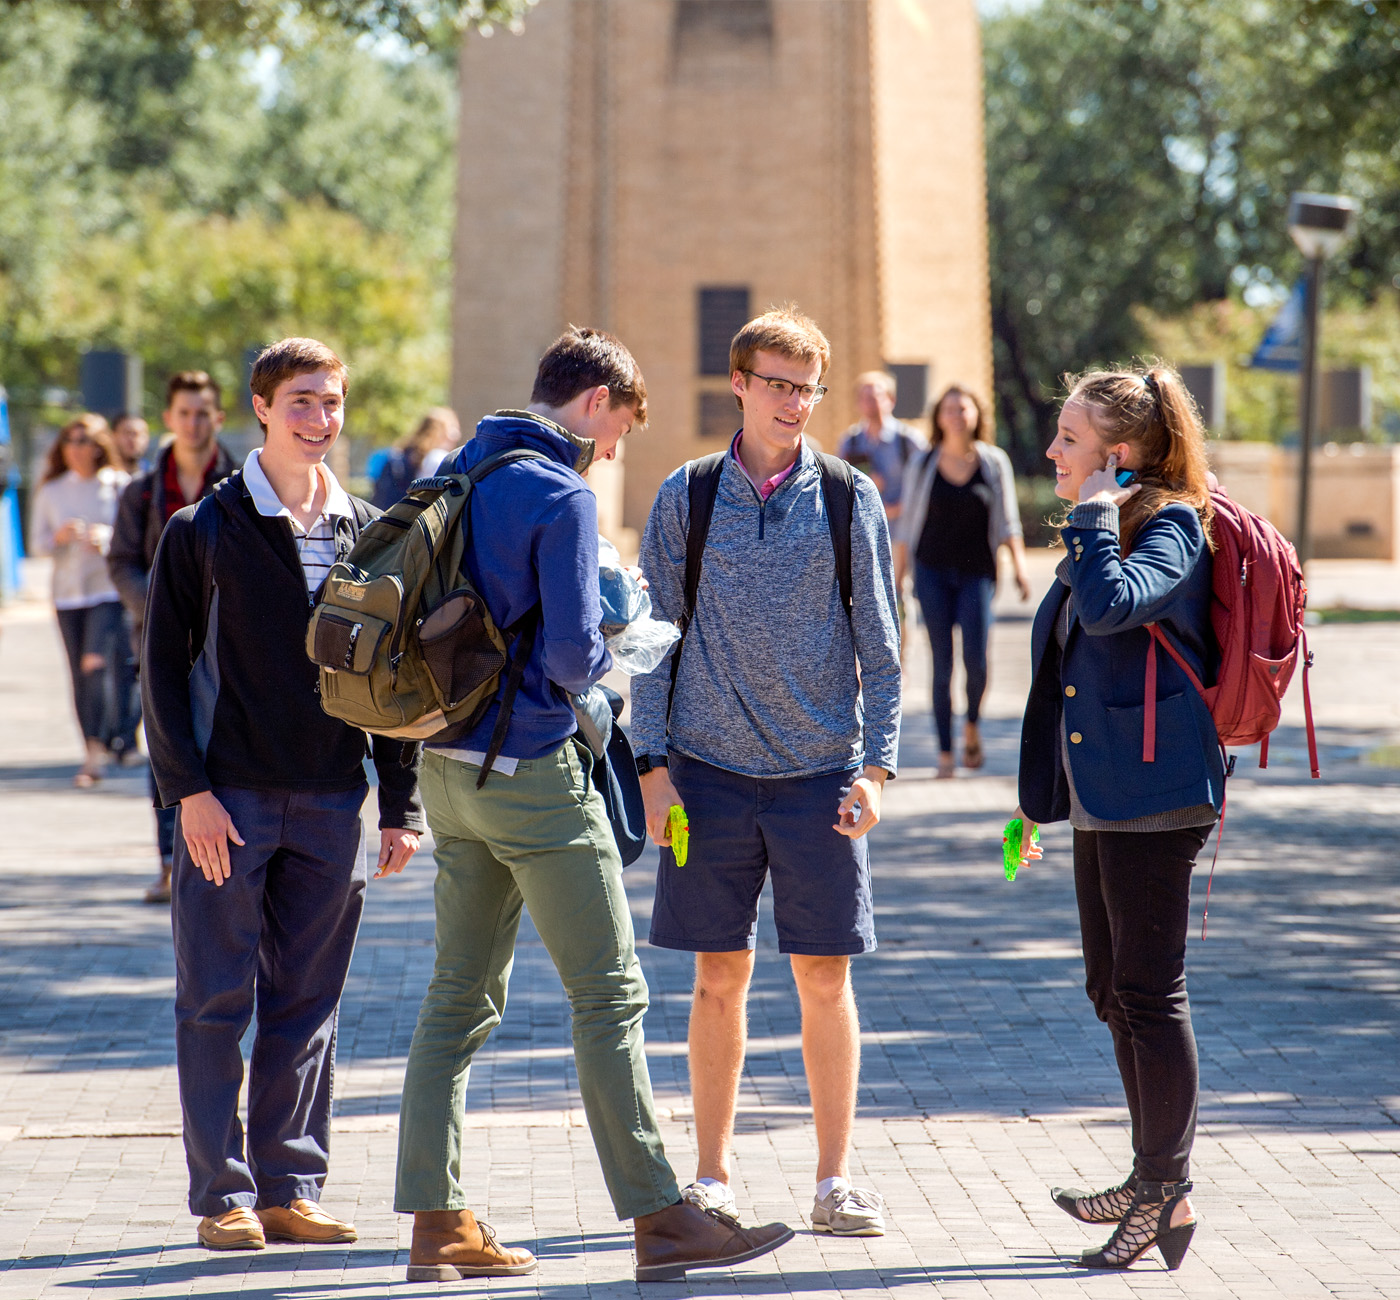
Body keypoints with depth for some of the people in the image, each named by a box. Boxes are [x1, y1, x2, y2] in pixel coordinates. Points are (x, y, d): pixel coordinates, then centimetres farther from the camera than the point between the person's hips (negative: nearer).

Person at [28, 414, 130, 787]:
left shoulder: (119, 487, -1)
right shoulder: (51, 491, 8)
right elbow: (36, 543, 10)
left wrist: (108, 538, -17)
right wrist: (59, 537, -10)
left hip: (108, 589, -4)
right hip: (67, 592, 4)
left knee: (96, 664, -19)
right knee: (80, 677, 5)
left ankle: (95, 751, -19)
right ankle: (95, 749, 15)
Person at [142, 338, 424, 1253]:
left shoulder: (369, 534, 10)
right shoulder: (204, 531, -1)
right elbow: (164, 665, -2)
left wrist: (403, 804, 7)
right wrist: (189, 789, -11)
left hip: (330, 800, 3)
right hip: (229, 799, -3)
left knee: (308, 1003, 7)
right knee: (217, 1001, -1)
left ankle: (290, 1188, 14)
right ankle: (225, 1195, 5)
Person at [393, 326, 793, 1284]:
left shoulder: (459, 476, 11)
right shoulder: (561, 496, -14)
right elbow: (571, 648, -21)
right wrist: (600, 664, 0)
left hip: (450, 766, 8)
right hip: (533, 768, -8)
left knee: (461, 996, 11)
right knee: (610, 995, -3)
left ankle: (438, 1222, 11)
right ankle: (660, 1222, -1)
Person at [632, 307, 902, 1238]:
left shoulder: (849, 501, 4)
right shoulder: (686, 499, 4)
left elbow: (879, 647, 5)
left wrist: (876, 767, -4)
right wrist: (653, 764, -2)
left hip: (820, 770, 0)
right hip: (711, 769, 0)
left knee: (825, 977, 1)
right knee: (720, 978, 4)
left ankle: (836, 1178, 10)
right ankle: (712, 1178, 14)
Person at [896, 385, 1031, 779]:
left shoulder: (994, 462, 4)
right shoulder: (924, 466, 4)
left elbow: (1007, 522, 7)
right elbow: (907, 525, 8)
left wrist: (1019, 567, -3)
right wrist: (896, 577, 6)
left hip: (977, 572, 0)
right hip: (933, 571, 0)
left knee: (976, 658, -13)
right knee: (942, 664, -3)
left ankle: (972, 725, 16)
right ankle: (945, 752, 3)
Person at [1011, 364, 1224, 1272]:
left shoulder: (1172, 529, -13)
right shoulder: (1108, 528, 16)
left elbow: (1110, 605, -34)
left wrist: (1095, 516, -20)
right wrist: (1040, 788, 23)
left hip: (1154, 790, -10)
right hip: (1103, 793, 10)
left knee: (1149, 990, -5)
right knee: (1115, 989, 15)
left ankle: (1169, 1193, 3)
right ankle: (1155, 1183, 25)